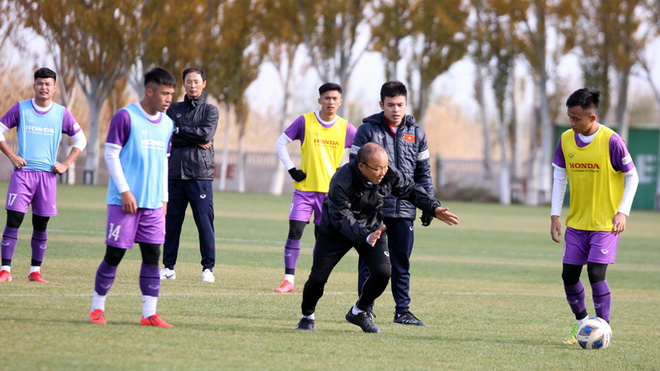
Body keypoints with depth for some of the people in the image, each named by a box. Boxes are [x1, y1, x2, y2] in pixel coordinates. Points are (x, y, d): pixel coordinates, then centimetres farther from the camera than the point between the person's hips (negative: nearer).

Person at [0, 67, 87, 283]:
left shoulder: (62, 114, 5)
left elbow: (80, 139, 13)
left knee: (41, 224, 4)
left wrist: (65, 165, 3)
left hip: (48, 175, 2)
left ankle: (35, 271, 12)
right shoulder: (20, 109, 2)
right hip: (23, 172, -2)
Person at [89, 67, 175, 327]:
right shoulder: (125, 117, -7)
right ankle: (97, 309, 11)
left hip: (153, 204, 6)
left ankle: (150, 314, 1)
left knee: (152, 256, -1)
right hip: (124, 202, -6)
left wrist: (164, 198, 14)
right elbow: (111, 154, -8)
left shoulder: (167, 124, 13)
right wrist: (125, 191, -13)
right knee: (114, 254, -2)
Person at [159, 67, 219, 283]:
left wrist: (180, 131, -3)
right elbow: (166, 136, -1)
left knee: (205, 222, -5)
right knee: (171, 222, 5)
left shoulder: (210, 110, 8)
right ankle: (169, 267, 12)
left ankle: (208, 268, 0)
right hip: (175, 173, 3)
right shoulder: (174, 109, 14)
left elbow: (206, 134, -10)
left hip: (200, 175, -3)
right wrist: (195, 140, -8)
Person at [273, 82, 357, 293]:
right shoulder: (305, 122, -3)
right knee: (295, 231, -10)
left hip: (330, 190, 1)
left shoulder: (345, 128, 1)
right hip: (304, 187, -1)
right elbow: (281, 143, 4)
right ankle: (289, 281, -6)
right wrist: (291, 169, -4)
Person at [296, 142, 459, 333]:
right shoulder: (341, 183, -36)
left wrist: (434, 208, -14)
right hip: (335, 230, -4)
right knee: (318, 277, -6)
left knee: (383, 272, -16)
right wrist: (366, 237, -55)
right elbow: (342, 219, -40)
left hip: (372, 228, 4)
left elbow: (410, 190, -2)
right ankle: (307, 316, 25)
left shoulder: (389, 174, -21)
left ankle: (359, 312, 9)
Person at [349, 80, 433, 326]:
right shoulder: (367, 130, -1)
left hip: (404, 210, 3)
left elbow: (423, 172, 15)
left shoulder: (416, 133, 10)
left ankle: (403, 310, 11)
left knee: (402, 262, 7)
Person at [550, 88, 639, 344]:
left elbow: (632, 177, -6)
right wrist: (555, 215, 3)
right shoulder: (566, 140, 0)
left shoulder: (611, 141, -14)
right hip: (576, 222, 5)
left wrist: (623, 212, -14)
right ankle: (581, 323, 25)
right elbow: (559, 177, 8)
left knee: (596, 273, -14)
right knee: (569, 274, 4)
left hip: (605, 223, -5)